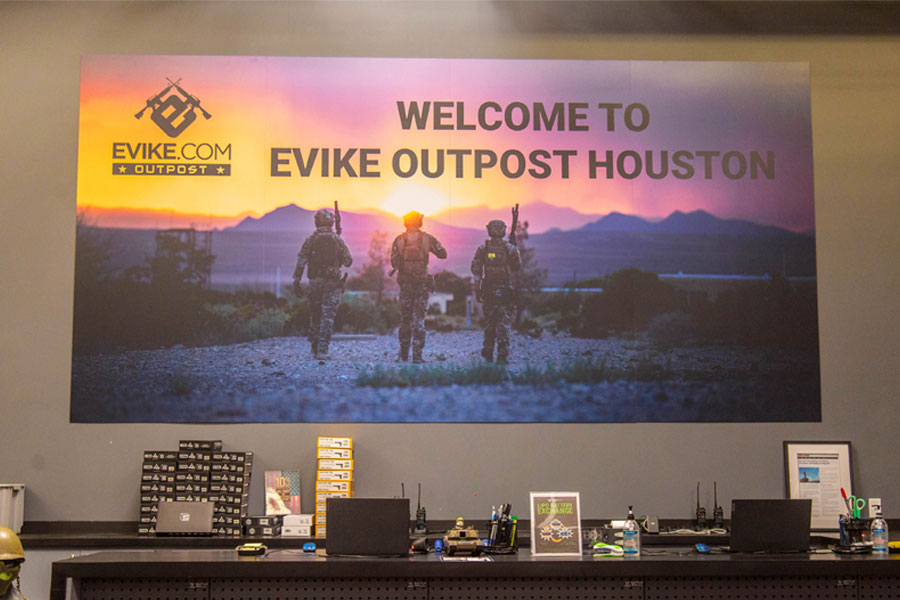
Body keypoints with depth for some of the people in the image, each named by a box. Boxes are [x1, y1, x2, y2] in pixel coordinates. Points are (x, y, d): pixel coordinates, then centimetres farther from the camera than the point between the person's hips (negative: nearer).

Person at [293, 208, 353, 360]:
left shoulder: (310, 240, -1)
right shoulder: (338, 240, -2)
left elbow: (300, 262, -3)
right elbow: (348, 261, 1)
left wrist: (296, 282, 1)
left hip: (315, 281, 1)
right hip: (333, 283, -1)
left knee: (315, 316, 16)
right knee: (328, 317, -1)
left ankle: (314, 349, 24)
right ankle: (322, 351, -7)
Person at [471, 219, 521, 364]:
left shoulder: (482, 248, 0)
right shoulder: (509, 248, -4)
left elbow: (476, 270, -1)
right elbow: (517, 266, 7)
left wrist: (477, 289, 5)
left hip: (488, 289, 2)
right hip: (505, 290, -2)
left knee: (489, 323, 14)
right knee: (503, 323, -1)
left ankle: (488, 354, 18)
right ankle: (503, 356, -8)